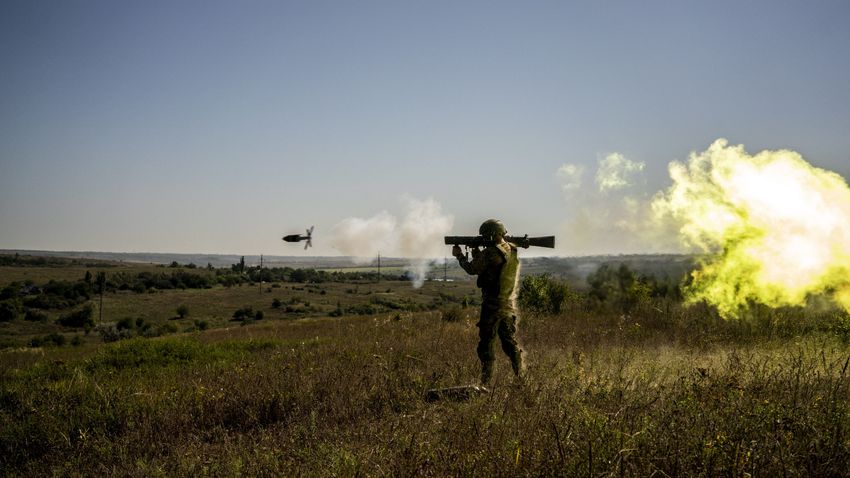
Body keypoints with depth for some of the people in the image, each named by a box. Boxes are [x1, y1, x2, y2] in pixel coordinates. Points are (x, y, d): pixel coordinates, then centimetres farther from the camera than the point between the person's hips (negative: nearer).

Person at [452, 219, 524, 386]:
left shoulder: (491, 252, -17)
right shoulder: (513, 251, 8)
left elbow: (472, 269, -5)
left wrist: (459, 255, 10)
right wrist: (477, 253, 15)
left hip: (493, 306, -7)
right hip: (510, 305, 7)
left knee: (486, 345, 0)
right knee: (511, 344, 15)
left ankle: (486, 383, 0)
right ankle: (521, 378, 16)